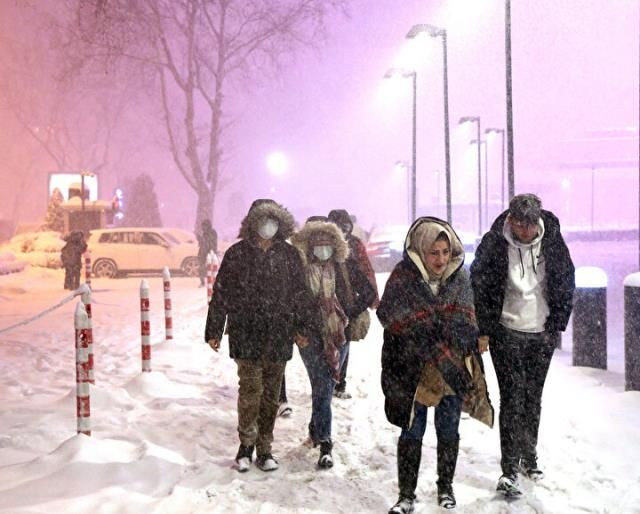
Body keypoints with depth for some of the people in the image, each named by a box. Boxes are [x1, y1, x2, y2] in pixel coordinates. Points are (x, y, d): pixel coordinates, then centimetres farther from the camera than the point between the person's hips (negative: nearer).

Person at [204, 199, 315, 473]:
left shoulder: (289, 255, 8)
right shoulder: (237, 254, 1)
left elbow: (300, 293, 14)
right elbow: (221, 293, 2)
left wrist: (302, 327, 12)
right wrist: (214, 330, 1)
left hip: (279, 335, 2)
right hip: (246, 334, -2)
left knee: (271, 393, 7)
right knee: (250, 388, -9)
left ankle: (264, 448, 18)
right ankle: (246, 444, 9)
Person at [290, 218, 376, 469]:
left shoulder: (345, 269, 3)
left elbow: (368, 292, 11)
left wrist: (349, 314, 4)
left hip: (339, 336, 2)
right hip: (311, 338, -2)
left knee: (325, 387, 8)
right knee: (322, 387, -9)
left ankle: (315, 429, 29)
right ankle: (324, 443, -5)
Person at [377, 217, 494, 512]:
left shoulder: (459, 277, 0)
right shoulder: (402, 278, -10)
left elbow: (464, 321, 5)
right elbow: (393, 320, -12)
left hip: (453, 368, 3)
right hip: (413, 369, -3)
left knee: (448, 430, 14)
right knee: (412, 432, 3)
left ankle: (446, 487, 31)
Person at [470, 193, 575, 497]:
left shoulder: (553, 241, -5)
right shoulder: (493, 244, -12)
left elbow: (566, 284, 6)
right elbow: (478, 287, -5)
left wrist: (557, 325, 4)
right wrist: (483, 331, -5)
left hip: (542, 334, 3)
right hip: (506, 333, -3)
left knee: (533, 397, 12)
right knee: (512, 398, -8)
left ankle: (529, 457, 29)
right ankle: (509, 471, -6)